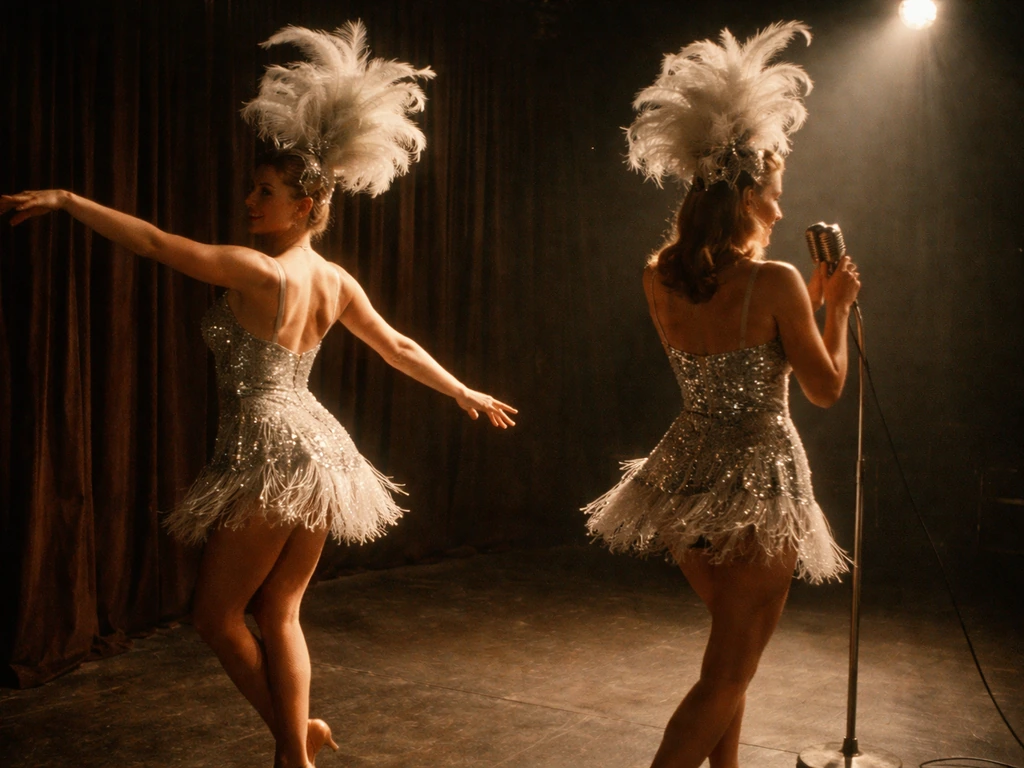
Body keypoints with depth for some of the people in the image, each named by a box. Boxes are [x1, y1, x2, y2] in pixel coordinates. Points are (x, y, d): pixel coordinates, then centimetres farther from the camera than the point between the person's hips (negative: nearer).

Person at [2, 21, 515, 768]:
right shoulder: (337, 281, 7)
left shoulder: (256, 269, -15)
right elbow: (401, 348, 15)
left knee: (216, 613, 9)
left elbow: (155, 242, -16)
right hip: (318, 450, 8)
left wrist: (67, 199, -8)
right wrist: (467, 394, 29)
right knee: (279, 613, 16)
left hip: (270, 455, -8)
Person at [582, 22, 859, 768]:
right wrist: (837, 306, 7)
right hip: (760, 482, -7)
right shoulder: (776, 281, -16)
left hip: (689, 473, 7)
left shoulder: (660, 278, 0)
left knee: (734, 646, 26)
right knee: (728, 674, 3)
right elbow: (825, 388, -7)